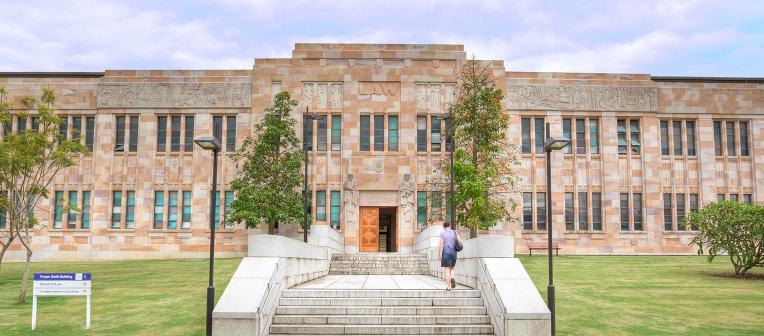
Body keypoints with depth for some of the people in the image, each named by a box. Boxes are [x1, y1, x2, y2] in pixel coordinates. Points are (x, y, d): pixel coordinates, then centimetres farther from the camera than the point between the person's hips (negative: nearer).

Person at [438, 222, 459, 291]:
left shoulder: (442, 234, -1)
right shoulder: (454, 232, 7)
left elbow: (441, 244, -6)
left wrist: (440, 254, -4)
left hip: (446, 252, -3)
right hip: (453, 252, 3)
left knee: (447, 269, 1)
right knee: (451, 268, 17)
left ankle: (448, 286, -1)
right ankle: (452, 278, -13)